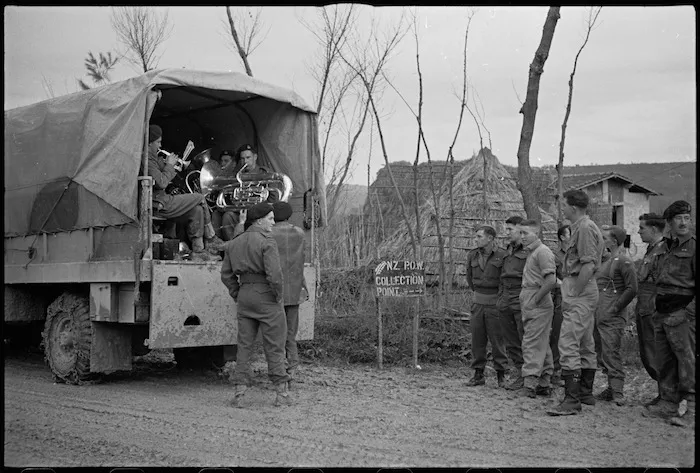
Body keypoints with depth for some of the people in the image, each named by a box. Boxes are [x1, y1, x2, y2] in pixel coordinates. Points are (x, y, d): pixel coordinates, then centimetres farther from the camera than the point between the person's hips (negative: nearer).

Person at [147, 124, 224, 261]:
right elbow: (161, 183, -23)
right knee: (200, 199, -5)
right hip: (158, 204, -10)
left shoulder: (152, 156, 17)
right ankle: (212, 241, 7)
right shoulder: (146, 158, -17)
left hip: (160, 201, 10)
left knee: (197, 210, 5)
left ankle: (198, 251, 4)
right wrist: (169, 165, -9)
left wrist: (167, 164, 9)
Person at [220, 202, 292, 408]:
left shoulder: (234, 243, 9)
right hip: (266, 296, -6)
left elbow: (226, 274, 12)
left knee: (244, 345, 11)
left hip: (245, 295, 6)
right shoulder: (267, 242, -13)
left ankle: (239, 392, 9)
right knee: (274, 346, 3)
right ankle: (282, 393, 10)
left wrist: (238, 296, 15)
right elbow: (274, 275, -22)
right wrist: (279, 297, -8)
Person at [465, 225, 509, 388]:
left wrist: (500, 296, 4)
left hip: (495, 303, -5)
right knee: (477, 339, 6)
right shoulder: (472, 255, 7)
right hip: (478, 302, 5)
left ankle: (501, 375, 8)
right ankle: (478, 374, 14)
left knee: (497, 339, -2)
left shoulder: (502, 255, -10)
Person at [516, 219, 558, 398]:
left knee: (532, 345, -11)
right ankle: (544, 384, 18)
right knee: (542, 346, 12)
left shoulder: (543, 252, -13)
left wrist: (535, 300, -17)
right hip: (530, 307, 10)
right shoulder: (531, 252, 18)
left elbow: (551, 281, -22)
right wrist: (525, 301, 14)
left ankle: (529, 385, -11)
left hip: (538, 306, -10)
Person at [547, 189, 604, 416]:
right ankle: (585, 392, 26)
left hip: (579, 294, -11)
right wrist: (569, 289, 15)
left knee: (568, 345, -14)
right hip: (583, 291, 11)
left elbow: (588, 266, -22)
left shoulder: (585, 228, -15)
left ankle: (572, 400, -15)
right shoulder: (581, 227, 17)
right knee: (585, 345, 16)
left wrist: (574, 294, -19)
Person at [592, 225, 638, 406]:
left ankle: (617, 392, -3)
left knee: (611, 353, -8)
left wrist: (615, 308, -14)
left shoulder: (624, 261, -10)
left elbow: (631, 289, -15)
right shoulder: (605, 260, 17)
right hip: (598, 316, 9)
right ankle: (611, 388, 20)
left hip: (613, 317, -9)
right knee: (602, 354, 11)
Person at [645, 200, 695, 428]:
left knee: (686, 360, -7)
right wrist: (657, 308, 15)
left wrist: (689, 311, -18)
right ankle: (668, 402, 22)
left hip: (682, 312, -7)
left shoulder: (693, 246, -5)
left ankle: (690, 409, -3)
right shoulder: (665, 247, 17)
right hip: (662, 313, 7)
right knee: (663, 361, 11)